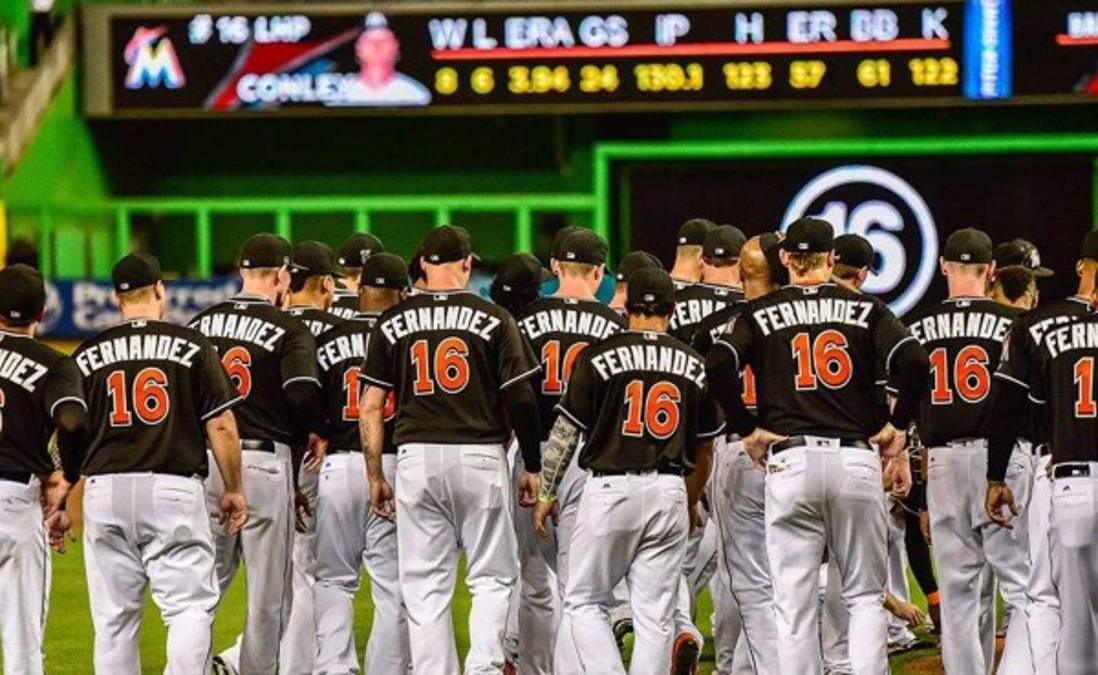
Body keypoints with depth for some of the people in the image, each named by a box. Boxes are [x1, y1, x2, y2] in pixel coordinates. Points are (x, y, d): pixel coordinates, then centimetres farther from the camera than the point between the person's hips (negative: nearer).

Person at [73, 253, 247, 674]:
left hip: (105, 490, 3)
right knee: (191, 605, -2)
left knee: (114, 617, 7)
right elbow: (221, 426, 0)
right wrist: (233, 490, 9)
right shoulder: (191, 345, 1)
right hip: (174, 489, -3)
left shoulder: (88, 354, 8)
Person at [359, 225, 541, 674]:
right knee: (493, 576, 7)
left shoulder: (393, 322, 6)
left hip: (416, 457, 2)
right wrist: (532, 467, 8)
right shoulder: (492, 319, -1)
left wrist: (375, 477, 11)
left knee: (425, 586, 6)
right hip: (479, 456, -2)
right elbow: (520, 399, -2)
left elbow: (371, 405, 4)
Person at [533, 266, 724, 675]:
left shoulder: (599, 357, -3)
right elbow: (703, 450, 14)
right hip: (669, 490, 3)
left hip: (610, 488, -3)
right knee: (656, 614, 5)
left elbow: (566, 432, 1)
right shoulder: (694, 365, 7)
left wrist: (546, 492, 12)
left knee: (583, 602, 8)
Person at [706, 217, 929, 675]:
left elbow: (719, 365, -10)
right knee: (865, 595, 10)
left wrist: (747, 430, 0)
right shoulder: (866, 309, 6)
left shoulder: (761, 313, 6)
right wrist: (897, 426, 4)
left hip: (789, 462, 0)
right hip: (856, 461, 0)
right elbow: (913, 362, -9)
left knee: (794, 606, 2)